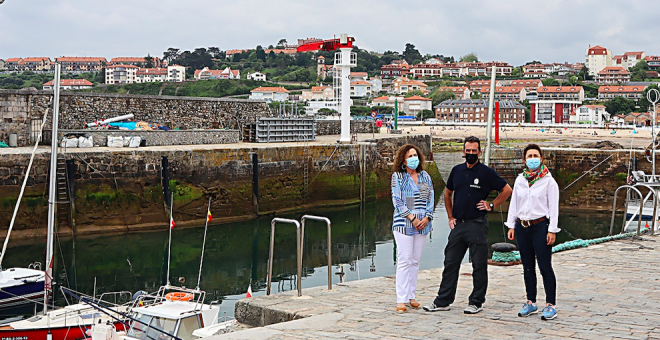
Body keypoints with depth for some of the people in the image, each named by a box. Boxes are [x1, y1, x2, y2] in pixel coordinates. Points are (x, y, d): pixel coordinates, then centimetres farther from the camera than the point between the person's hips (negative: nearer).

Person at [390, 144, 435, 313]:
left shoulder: (425, 176, 13)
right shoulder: (397, 177, 0)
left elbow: (431, 198, 11)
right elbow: (397, 201, -6)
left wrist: (427, 217, -4)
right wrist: (412, 218, -13)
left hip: (422, 224, 4)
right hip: (403, 223, -4)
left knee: (415, 261, 8)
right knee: (404, 261, -7)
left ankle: (411, 296, 15)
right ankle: (401, 300, -5)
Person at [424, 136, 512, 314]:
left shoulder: (486, 172, -4)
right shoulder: (457, 171, 10)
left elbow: (507, 189, 1)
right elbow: (447, 194, 22)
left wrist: (491, 206, -2)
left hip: (477, 224, -5)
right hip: (458, 224, 5)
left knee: (479, 265, 2)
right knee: (450, 263, 7)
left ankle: (476, 302, 12)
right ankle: (443, 301, 14)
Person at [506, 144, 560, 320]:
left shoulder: (548, 181, -2)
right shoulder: (520, 180, 11)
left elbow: (553, 207, -4)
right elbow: (514, 203, 15)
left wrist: (552, 230, -9)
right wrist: (511, 225, 10)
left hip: (540, 226, -5)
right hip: (522, 227, 5)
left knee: (545, 267, -6)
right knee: (527, 267, 10)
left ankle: (550, 305, 1)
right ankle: (531, 303, 19)